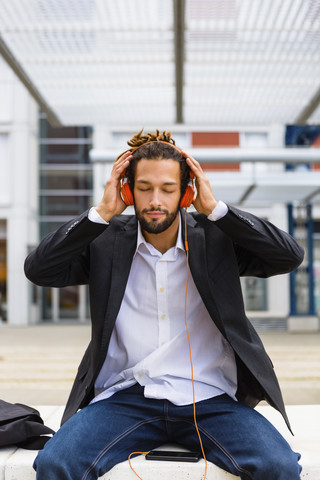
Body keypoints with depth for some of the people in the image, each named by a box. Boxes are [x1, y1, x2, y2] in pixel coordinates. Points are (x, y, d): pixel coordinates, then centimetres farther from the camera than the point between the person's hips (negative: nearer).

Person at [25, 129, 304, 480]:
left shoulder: (216, 239, 3)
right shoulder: (107, 242, 5)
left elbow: (291, 256, -7)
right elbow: (37, 269, -4)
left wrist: (215, 210, -9)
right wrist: (102, 213, -8)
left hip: (208, 398, 0)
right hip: (126, 396, 1)